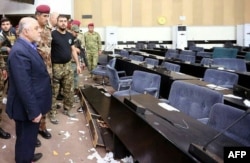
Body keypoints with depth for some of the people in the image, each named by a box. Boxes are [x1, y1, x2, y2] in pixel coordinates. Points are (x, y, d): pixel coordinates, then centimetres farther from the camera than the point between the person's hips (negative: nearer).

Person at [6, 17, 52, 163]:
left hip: (33, 104, 10)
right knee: (26, 138, 11)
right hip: (27, 108, -10)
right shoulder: (19, 52, -26)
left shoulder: (28, 46, 7)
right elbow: (24, 87, -28)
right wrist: (33, 111, -24)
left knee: (30, 136, 27)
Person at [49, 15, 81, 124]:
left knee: (69, 90, 14)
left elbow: (73, 50, 15)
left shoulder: (70, 35, 8)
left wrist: (77, 64, 13)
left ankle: (67, 109, 30)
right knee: (54, 92, 1)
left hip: (68, 66, 6)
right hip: (56, 67, -6)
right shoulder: (52, 34, -11)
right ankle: (52, 113, 12)